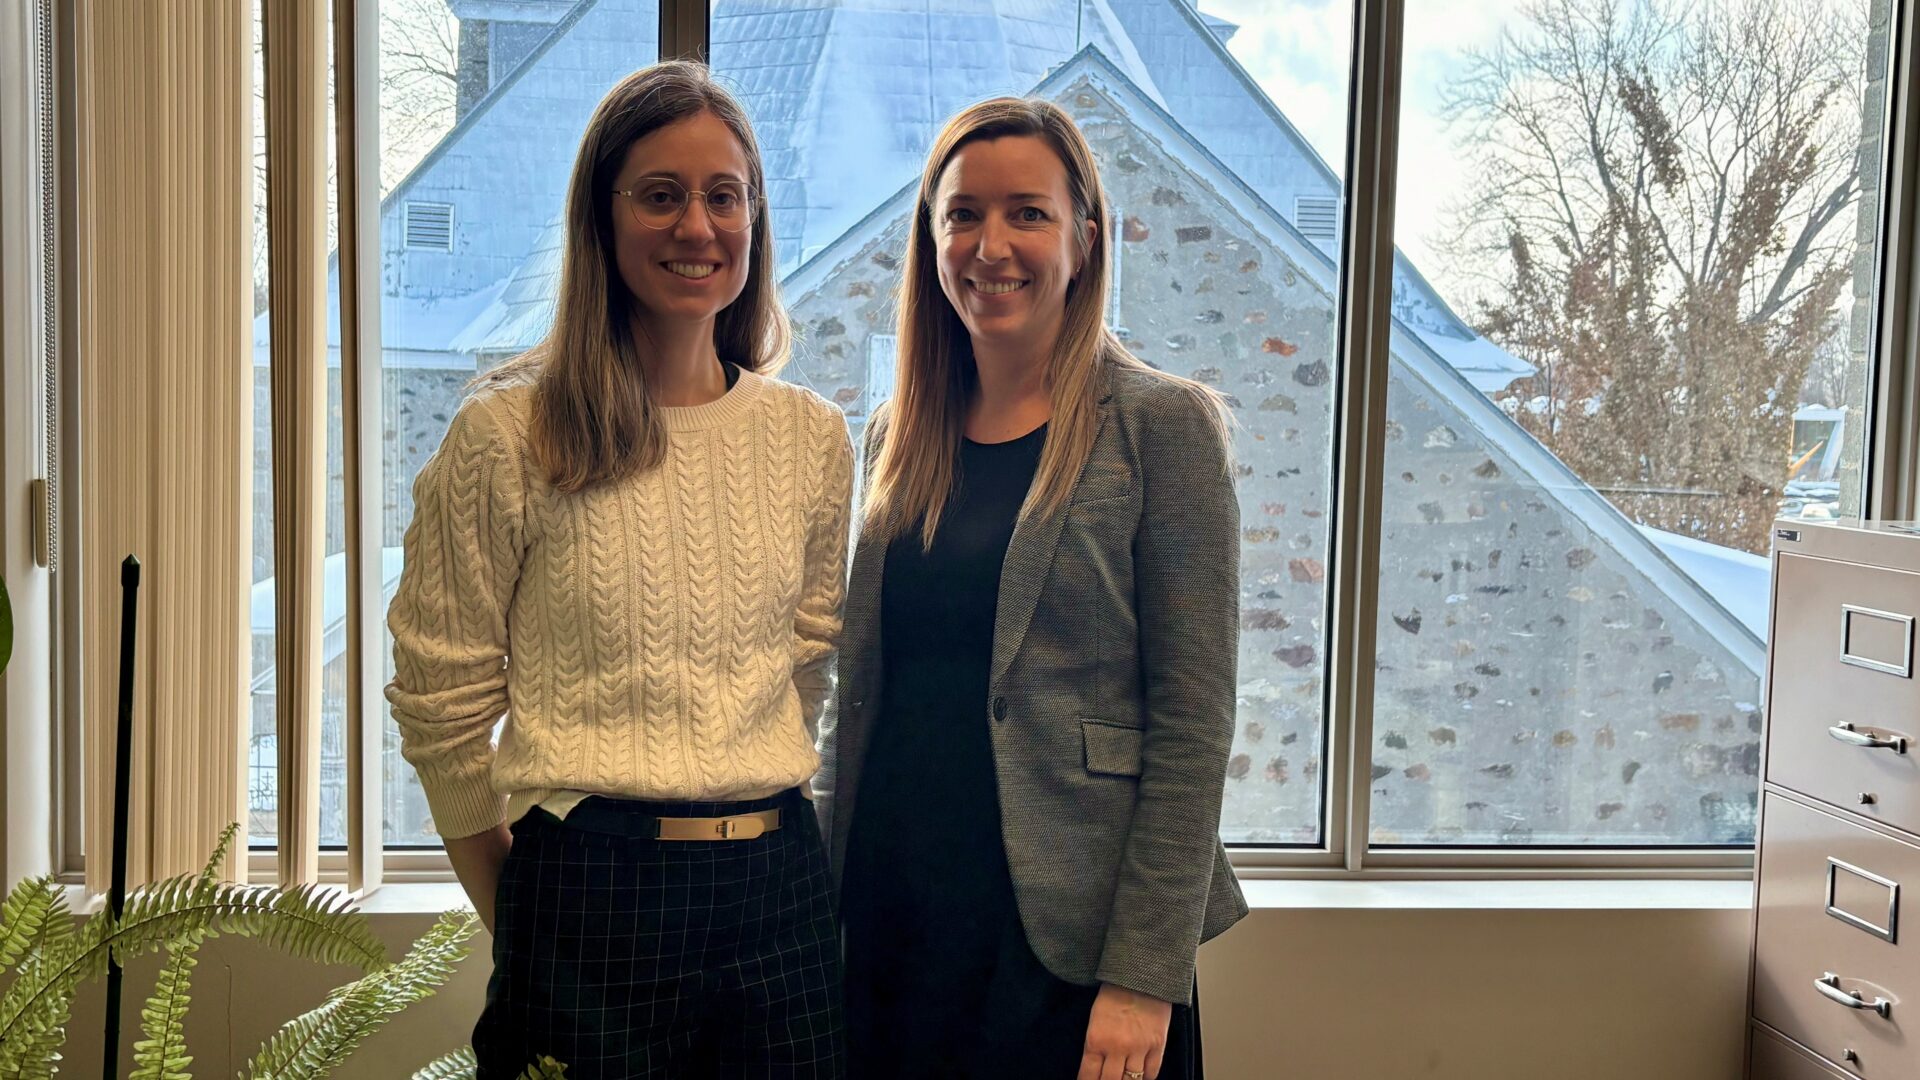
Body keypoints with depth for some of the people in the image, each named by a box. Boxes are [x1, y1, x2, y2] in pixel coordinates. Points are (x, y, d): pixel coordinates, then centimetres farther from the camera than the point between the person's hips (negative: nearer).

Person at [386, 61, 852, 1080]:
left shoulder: (812, 437, 4)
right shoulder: (505, 435, -7)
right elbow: (438, 698, -3)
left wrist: (744, 800, 12)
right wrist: (519, 910, 2)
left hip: (778, 887, 4)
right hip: (590, 890, -3)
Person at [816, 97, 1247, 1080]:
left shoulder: (1162, 426, -6)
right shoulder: (896, 438, 8)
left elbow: (1194, 720, -10)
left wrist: (1146, 972, -14)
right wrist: (821, 891, 8)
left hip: (1063, 946, -4)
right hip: (887, 926, 5)